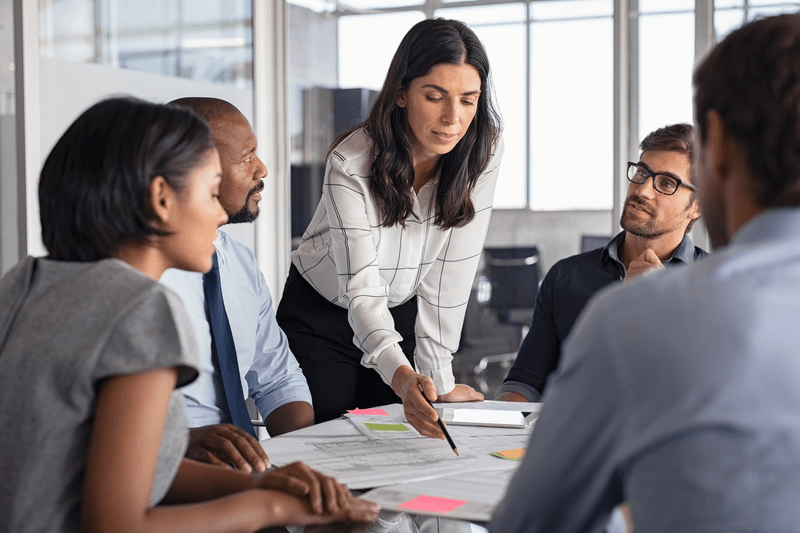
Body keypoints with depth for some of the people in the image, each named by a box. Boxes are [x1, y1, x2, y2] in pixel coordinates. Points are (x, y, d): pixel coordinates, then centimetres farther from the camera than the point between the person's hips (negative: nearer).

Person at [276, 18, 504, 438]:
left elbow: (450, 273, -16)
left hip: (403, 313, 3)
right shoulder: (351, 163, -28)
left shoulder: (483, 153, -18)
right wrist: (402, 376, -50)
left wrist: (440, 381, -19)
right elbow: (362, 287, -34)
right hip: (321, 315, -3)